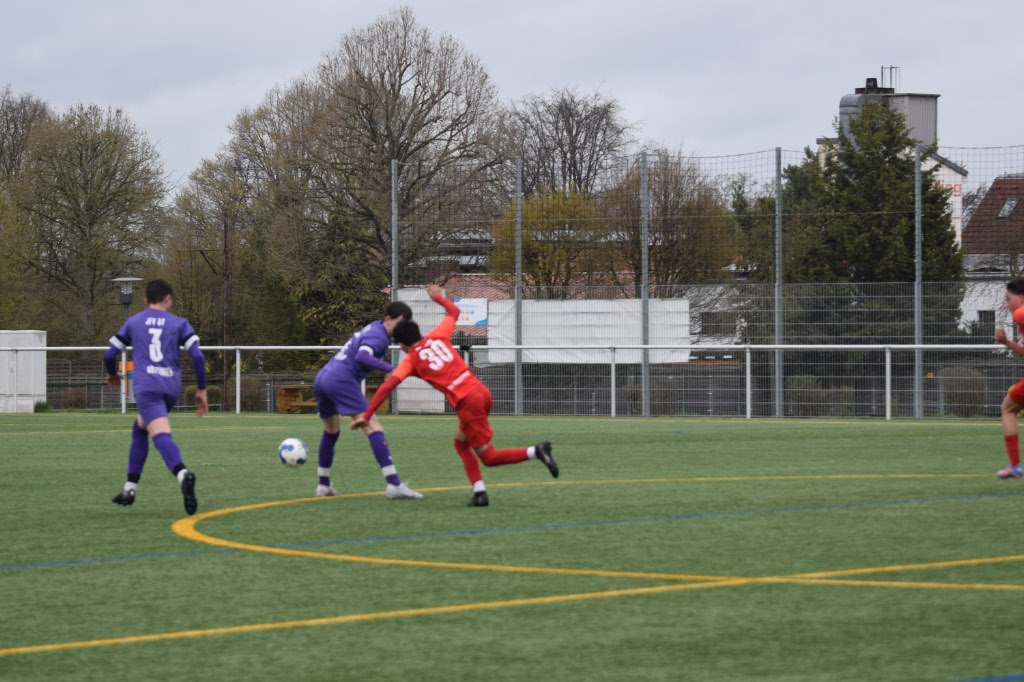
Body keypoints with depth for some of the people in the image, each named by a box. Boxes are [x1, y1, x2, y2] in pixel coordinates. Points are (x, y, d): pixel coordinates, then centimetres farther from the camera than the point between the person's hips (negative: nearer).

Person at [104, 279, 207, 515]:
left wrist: (112, 374, 38)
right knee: (139, 428, 27)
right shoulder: (179, 324, 14)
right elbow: (197, 356, 2)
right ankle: (130, 489, 27)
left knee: (161, 435, -23)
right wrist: (202, 390, 9)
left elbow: (109, 355, 16)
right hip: (172, 388, 3)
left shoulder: (133, 322, 15)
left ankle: (182, 474, -53)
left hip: (146, 387, -3)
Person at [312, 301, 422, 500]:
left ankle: (323, 486, 35)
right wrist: (390, 369, -27)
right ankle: (394, 485, -24)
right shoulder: (378, 336, -6)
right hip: (341, 379, -10)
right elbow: (362, 356, -23)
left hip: (321, 379, 10)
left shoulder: (372, 329, 23)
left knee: (331, 431, 28)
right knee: (373, 427, -14)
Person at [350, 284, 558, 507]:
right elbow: (454, 311, 30)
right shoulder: (436, 337, 13)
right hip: (481, 391, 6)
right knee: (461, 442, 24)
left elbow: (388, 385, -9)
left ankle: (535, 451, -17)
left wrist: (367, 415, -6)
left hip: (467, 403, -6)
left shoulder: (410, 360, 3)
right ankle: (479, 492, 11)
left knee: (489, 457, 4)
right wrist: (438, 298, 47)